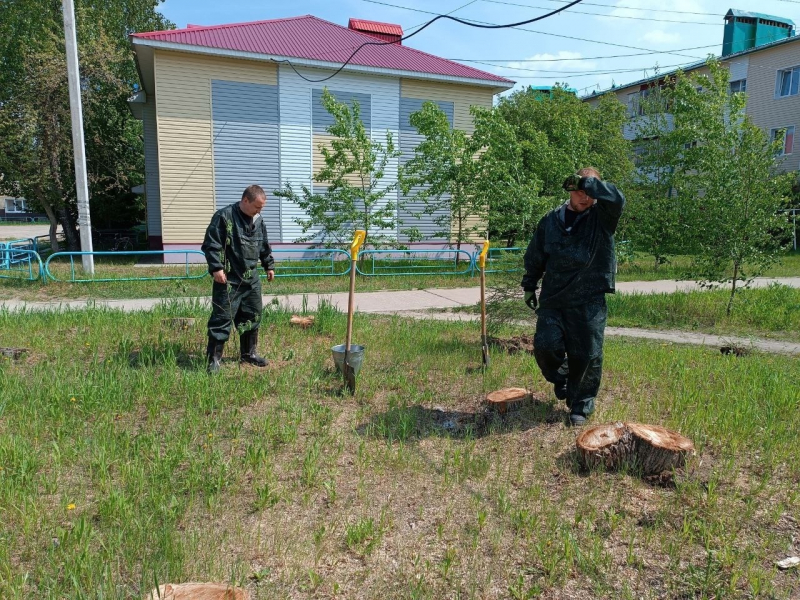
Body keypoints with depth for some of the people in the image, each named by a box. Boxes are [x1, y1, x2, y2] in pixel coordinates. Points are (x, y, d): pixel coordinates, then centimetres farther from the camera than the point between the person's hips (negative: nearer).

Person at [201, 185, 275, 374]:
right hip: (228, 280, -7)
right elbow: (211, 244, -15)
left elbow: (264, 246, 23)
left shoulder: (258, 220, 10)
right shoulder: (224, 216, -12)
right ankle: (214, 358, 4)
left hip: (251, 279, 7)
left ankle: (249, 353, 28)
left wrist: (269, 266, 24)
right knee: (222, 318, -4)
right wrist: (216, 268, -20)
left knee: (252, 317, 13)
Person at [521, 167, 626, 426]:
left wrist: (585, 182, -21)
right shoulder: (551, 220, 8)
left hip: (589, 302, -2)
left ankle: (581, 405, 20)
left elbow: (617, 199, -24)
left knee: (588, 355, 1)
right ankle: (560, 378, 31)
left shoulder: (602, 217, 0)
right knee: (545, 345, -4)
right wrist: (529, 286, 16)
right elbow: (535, 255, 16)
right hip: (552, 299, 2)